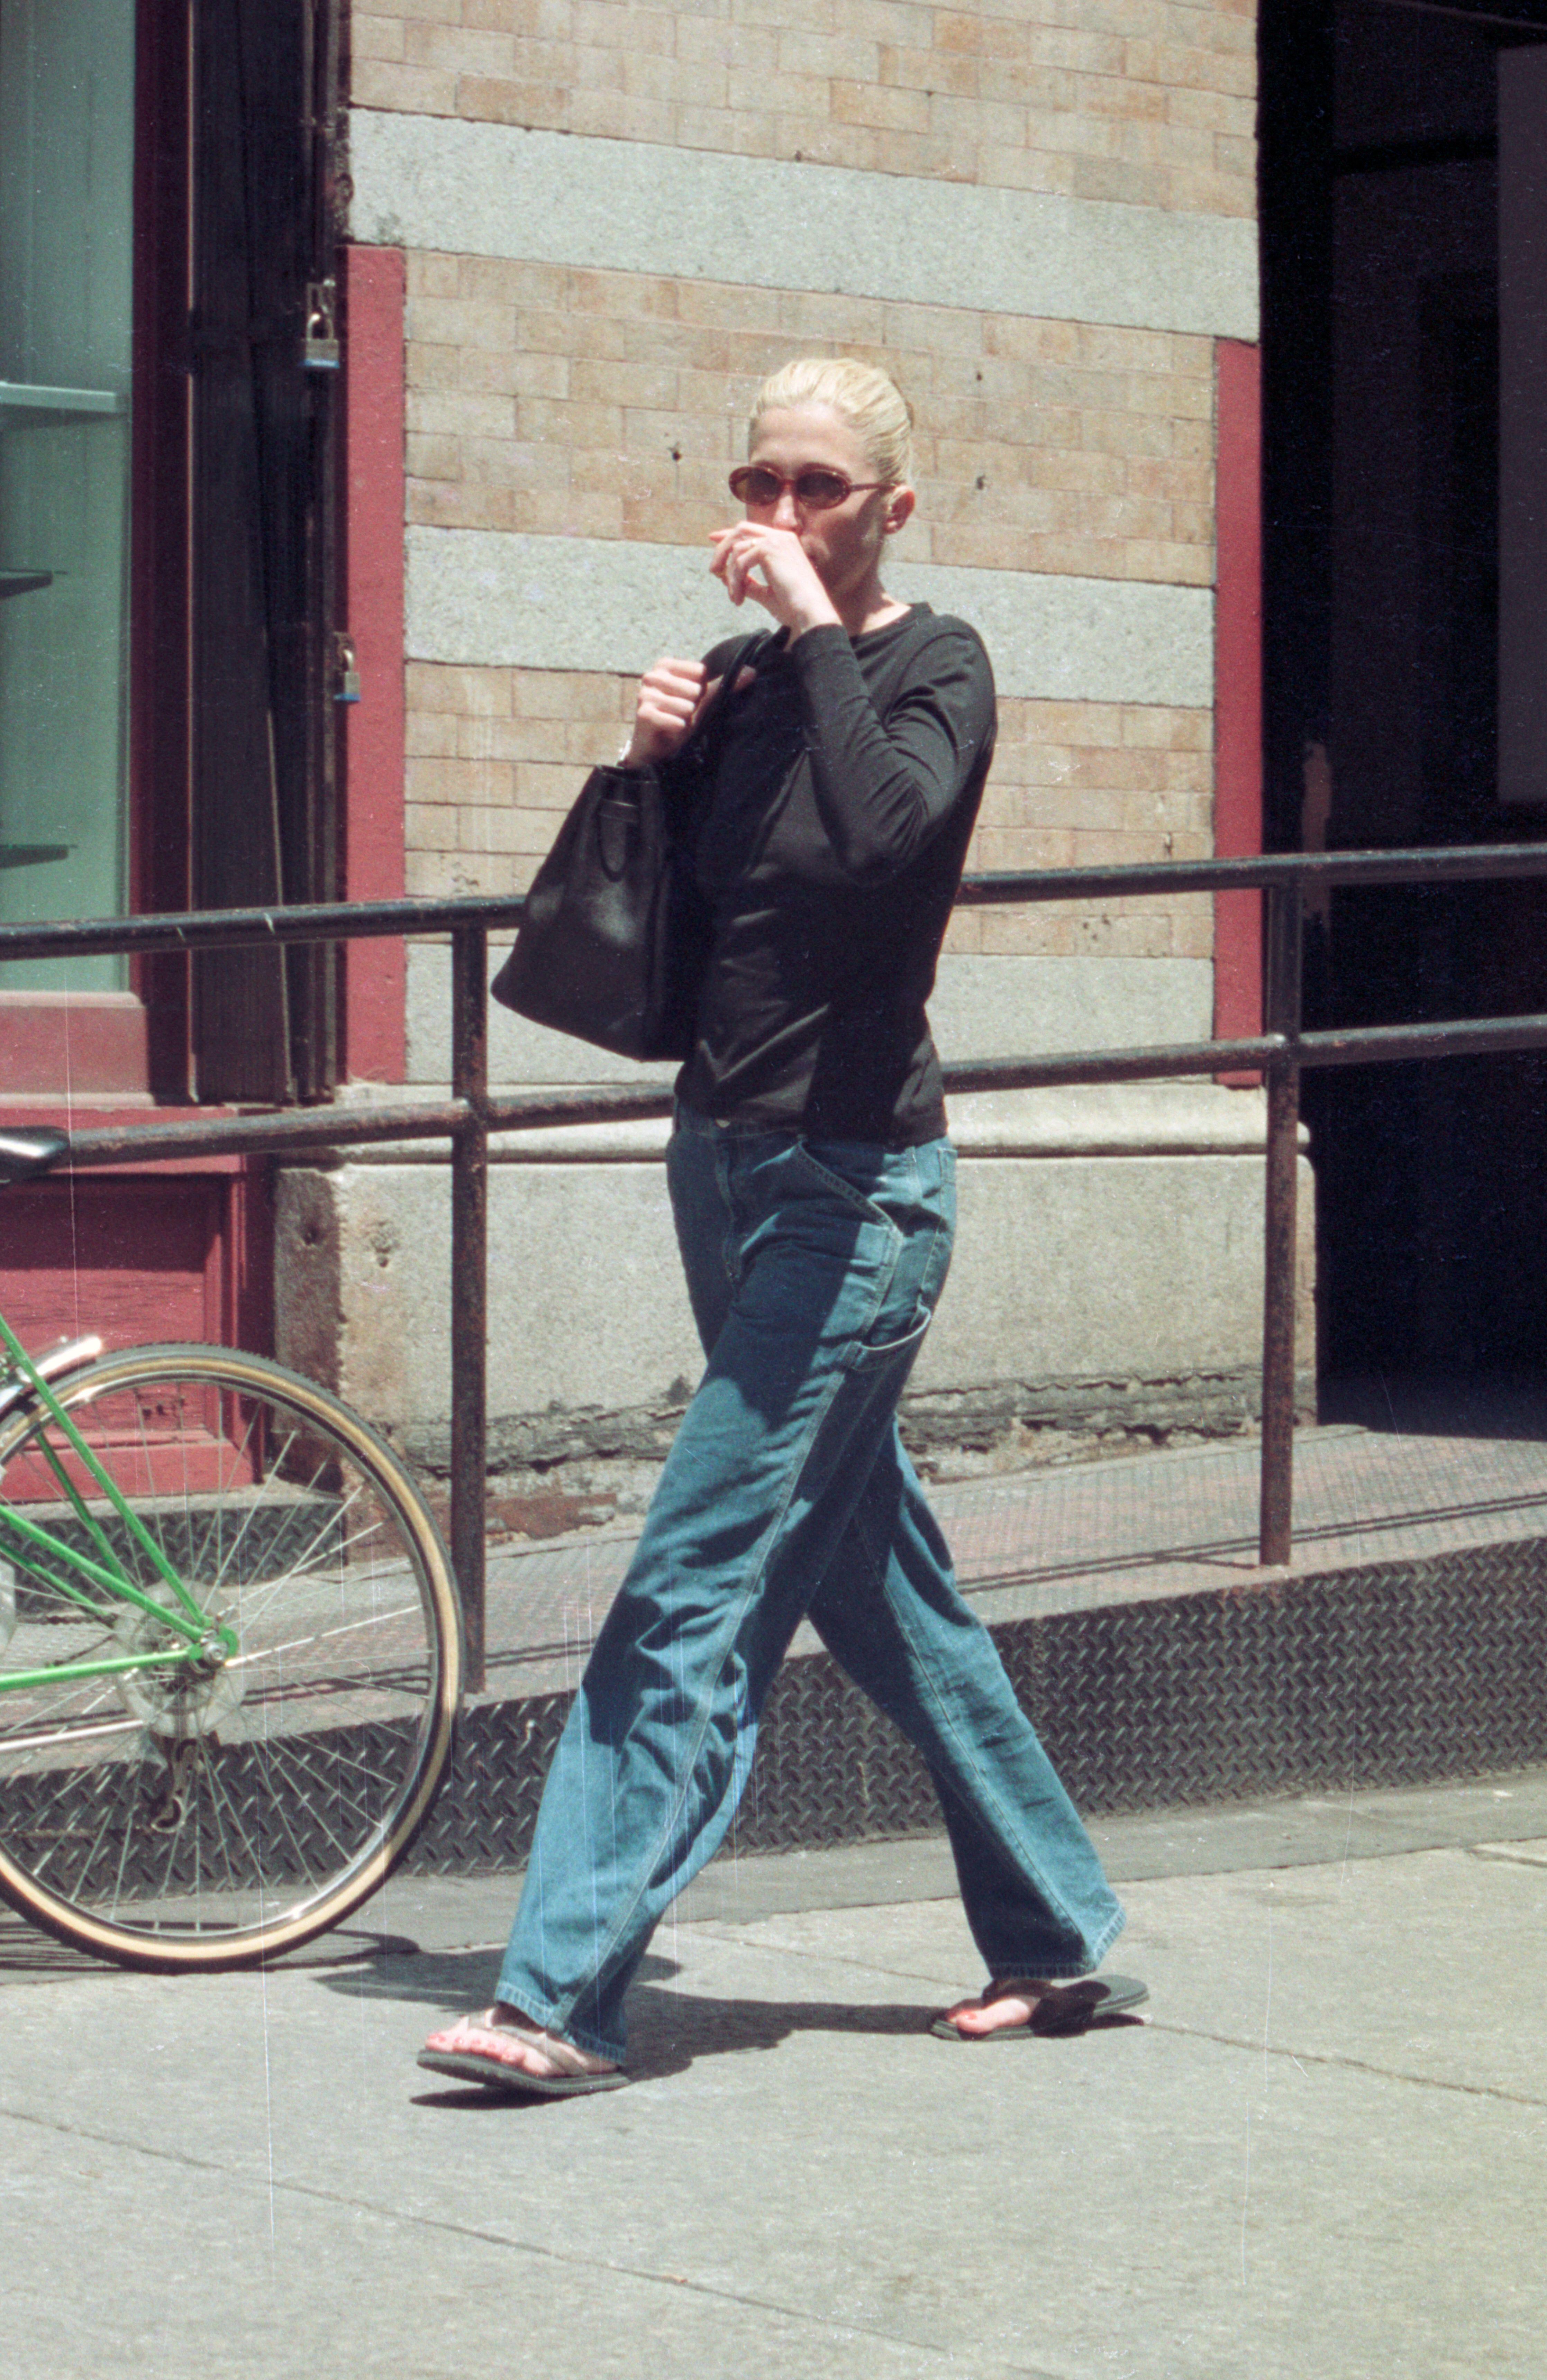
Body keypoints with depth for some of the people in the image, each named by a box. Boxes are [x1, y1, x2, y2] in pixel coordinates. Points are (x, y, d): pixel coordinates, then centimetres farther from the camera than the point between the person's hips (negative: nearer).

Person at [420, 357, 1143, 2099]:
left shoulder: (934, 666, -8)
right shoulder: (745, 678, 10)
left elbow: (884, 831, -31)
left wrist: (817, 629, -22)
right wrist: (643, 759, -2)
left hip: (852, 1188, -8)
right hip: (725, 1161, 8)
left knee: (695, 1594, -10)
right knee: (874, 1581, 13)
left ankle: (563, 1997, -9)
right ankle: (1057, 1939, 24)